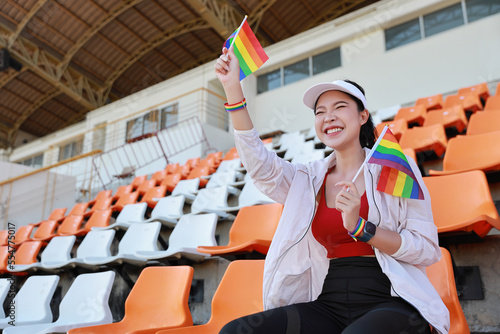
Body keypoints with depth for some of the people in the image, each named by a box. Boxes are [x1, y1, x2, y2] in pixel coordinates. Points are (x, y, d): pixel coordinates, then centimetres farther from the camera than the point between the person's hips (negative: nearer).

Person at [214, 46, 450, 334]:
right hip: (328, 307, 3)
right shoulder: (310, 180, 12)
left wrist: (359, 227, -16)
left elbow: (428, 249, -2)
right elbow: (260, 165, -4)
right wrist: (232, 88, -7)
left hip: (392, 305, -2)